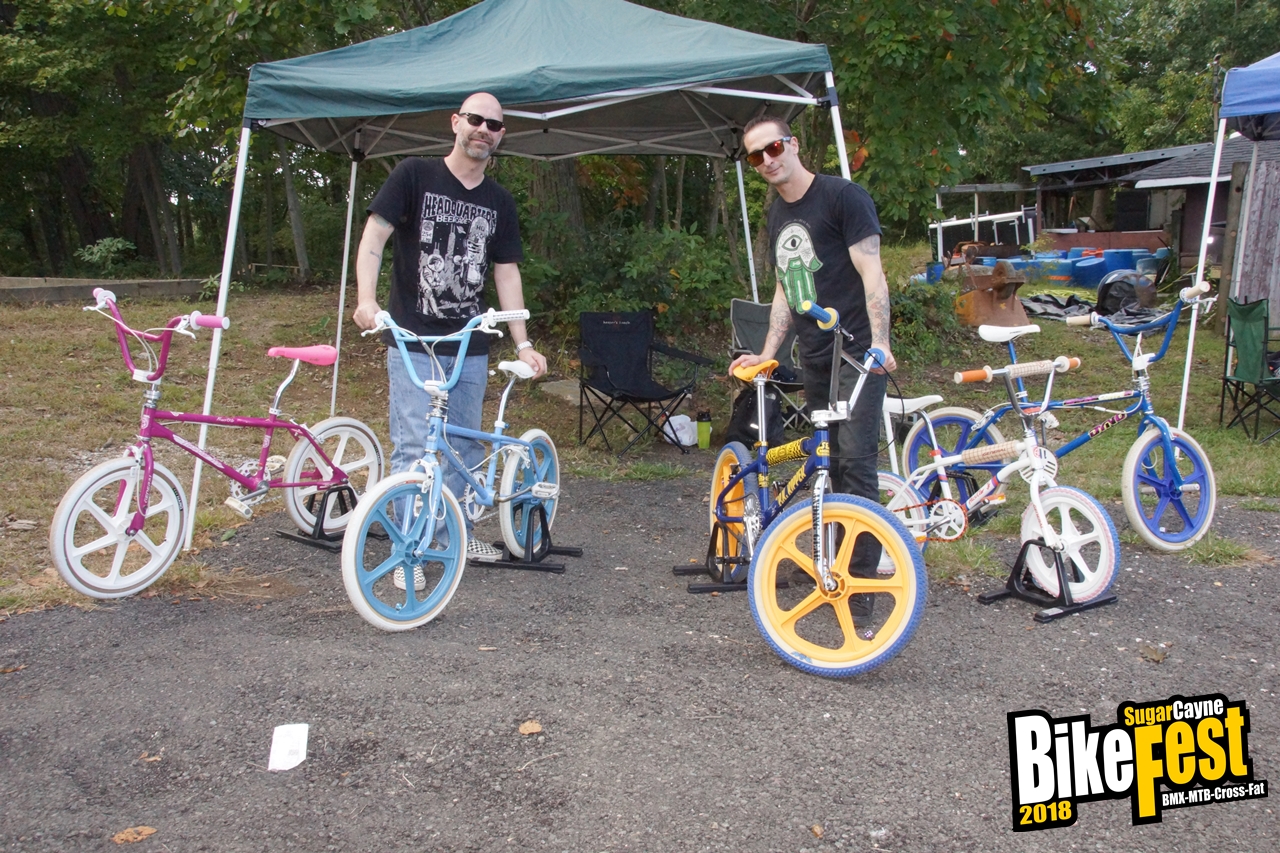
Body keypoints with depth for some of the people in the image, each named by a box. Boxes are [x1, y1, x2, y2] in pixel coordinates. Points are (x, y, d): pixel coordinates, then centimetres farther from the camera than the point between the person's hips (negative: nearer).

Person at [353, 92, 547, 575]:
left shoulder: (500, 203, 11)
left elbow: (507, 274, 11)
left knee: (465, 447, 11)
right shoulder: (414, 176, -1)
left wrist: (523, 343, 5)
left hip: (470, 346, 5)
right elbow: (374, 236, -7)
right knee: (414, 448, -6)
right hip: (413, 341, -4)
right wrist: (366, 299, -22)